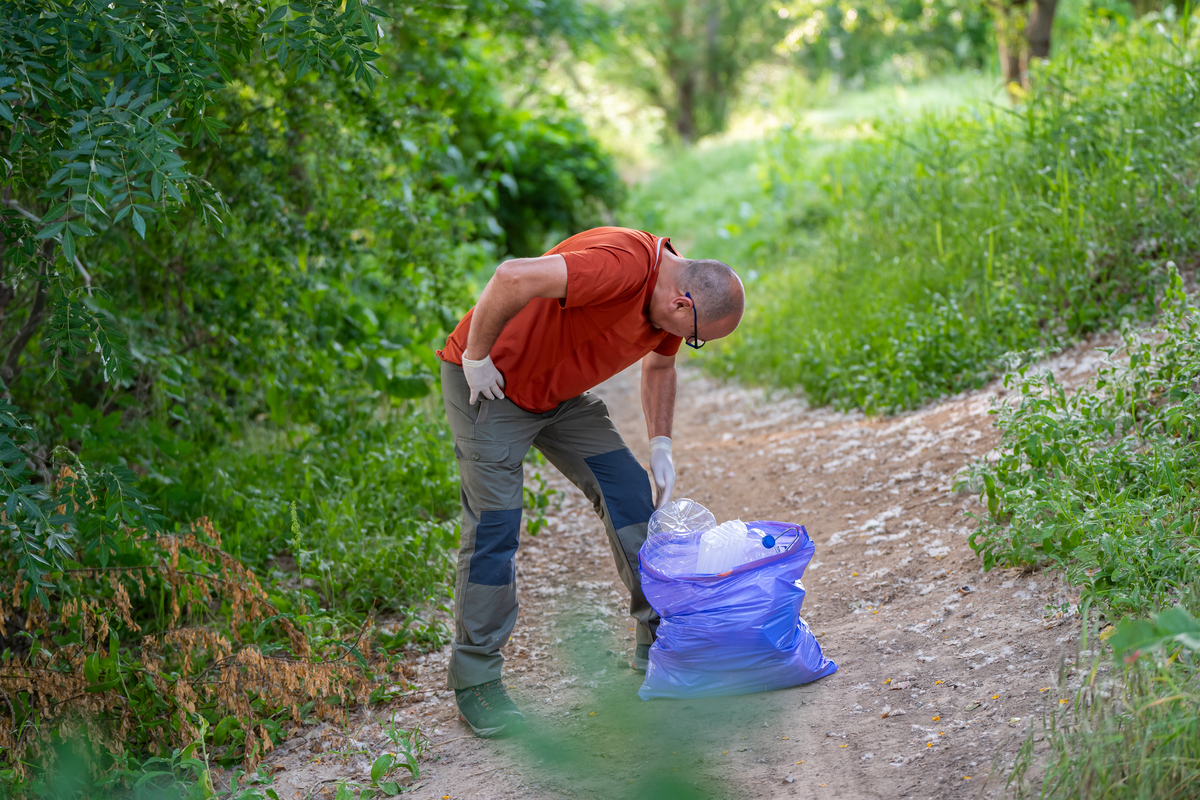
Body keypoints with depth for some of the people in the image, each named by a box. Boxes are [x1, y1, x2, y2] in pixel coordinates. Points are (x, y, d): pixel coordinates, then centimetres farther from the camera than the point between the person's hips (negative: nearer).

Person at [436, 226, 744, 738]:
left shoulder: (670, 291, -2)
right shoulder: (621, 265, -33)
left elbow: (658, 366, 17)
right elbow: (513, 278, -41)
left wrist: (661, 444, 8)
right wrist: (475, 357, -28)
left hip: (560, 391, 9)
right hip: (488, 383, -9)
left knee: (629, 492, 4)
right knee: (494, 526, -10)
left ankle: (660, 644, 16)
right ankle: (475, 684, 1)